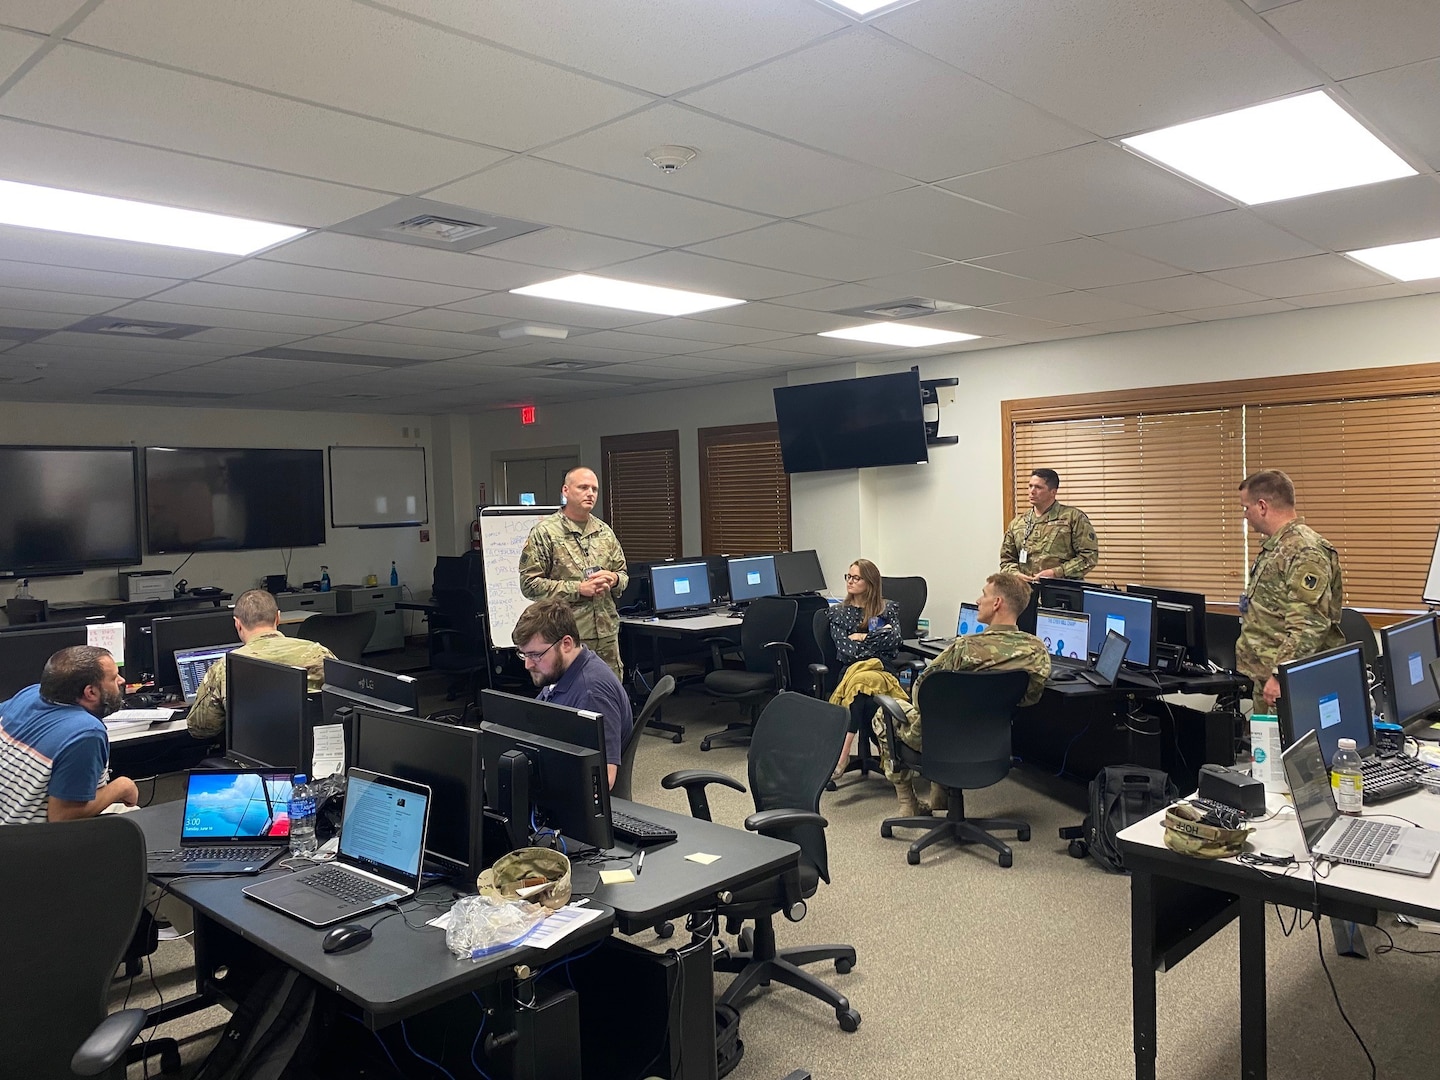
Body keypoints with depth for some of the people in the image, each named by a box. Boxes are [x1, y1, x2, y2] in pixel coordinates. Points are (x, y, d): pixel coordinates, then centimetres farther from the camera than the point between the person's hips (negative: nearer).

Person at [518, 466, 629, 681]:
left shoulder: (605, 532, 14)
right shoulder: (545, 532, -3)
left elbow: (623, 574, 20)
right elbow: (530, 584, -9)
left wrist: (614, 579, -5)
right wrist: (578, 589, -14)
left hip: (607, 635, 5)